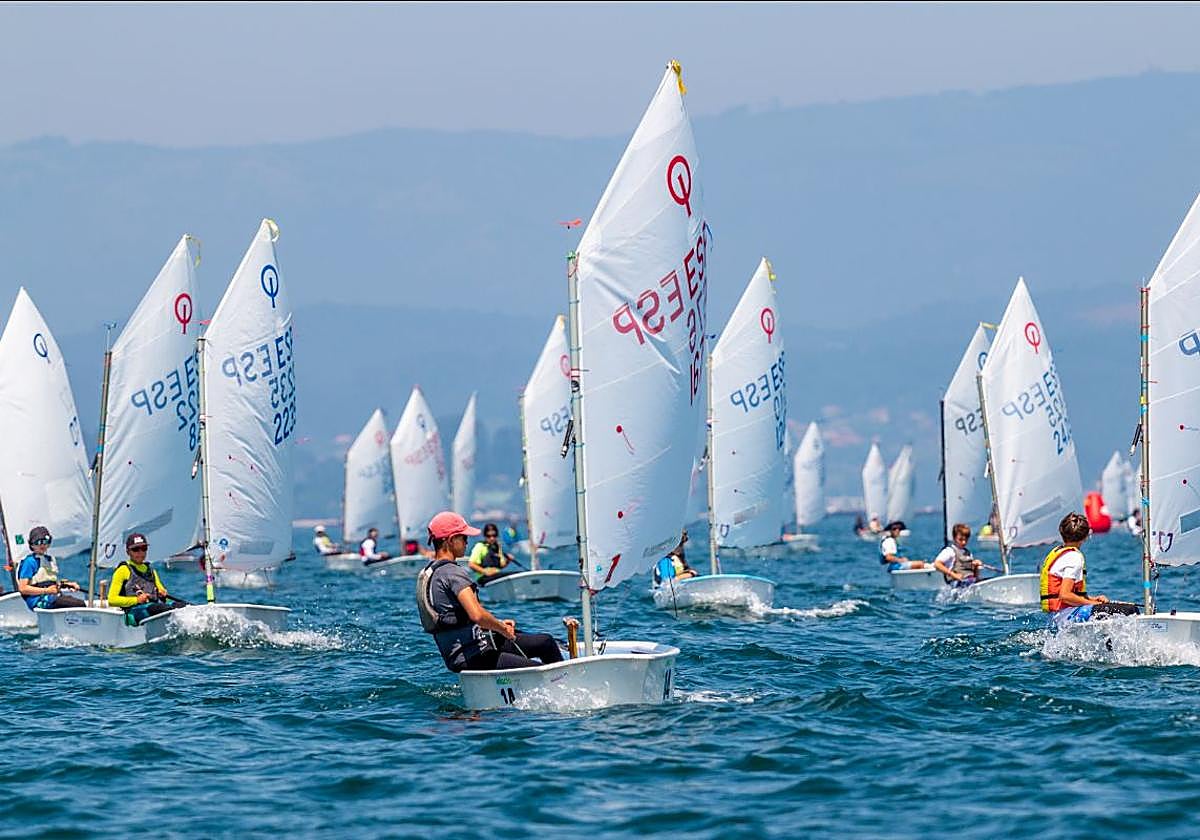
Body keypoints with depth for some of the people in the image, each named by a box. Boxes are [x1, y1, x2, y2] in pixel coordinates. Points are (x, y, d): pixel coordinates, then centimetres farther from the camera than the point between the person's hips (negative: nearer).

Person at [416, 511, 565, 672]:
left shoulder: (427, 573, 15)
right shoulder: (453, 573, -18)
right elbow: (477, 615, -31)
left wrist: (498, 623, 17)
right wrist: (502, 629, -12)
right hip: (473, 658, -11)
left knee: (546, 642, 17)